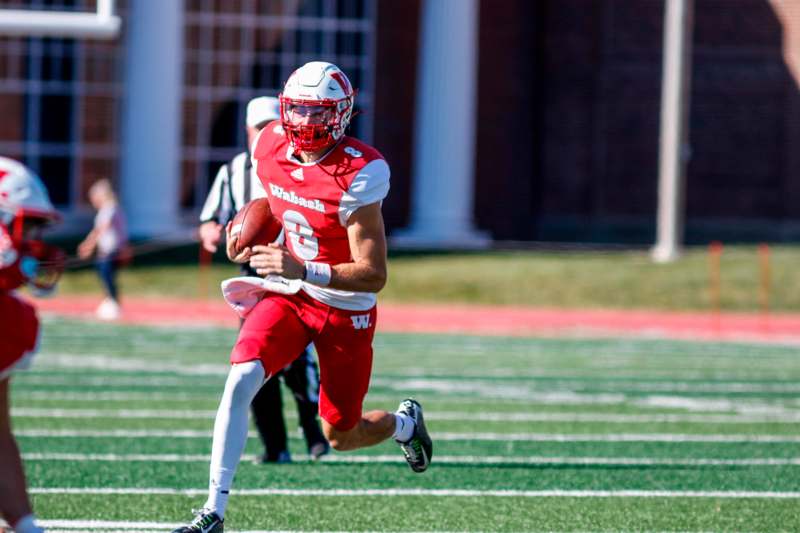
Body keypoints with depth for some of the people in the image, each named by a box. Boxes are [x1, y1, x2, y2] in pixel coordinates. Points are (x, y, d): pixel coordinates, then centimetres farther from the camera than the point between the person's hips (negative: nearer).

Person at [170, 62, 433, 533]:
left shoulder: (358, 174, -25)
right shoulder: (272, 149, -6)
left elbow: (374, 275, -26)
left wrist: (302, 270, -39)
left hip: (347, 311, -4)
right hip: (290, 296, 4)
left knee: (341, 437, 7)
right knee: (241, 380, -22)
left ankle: (405, 422, 44)